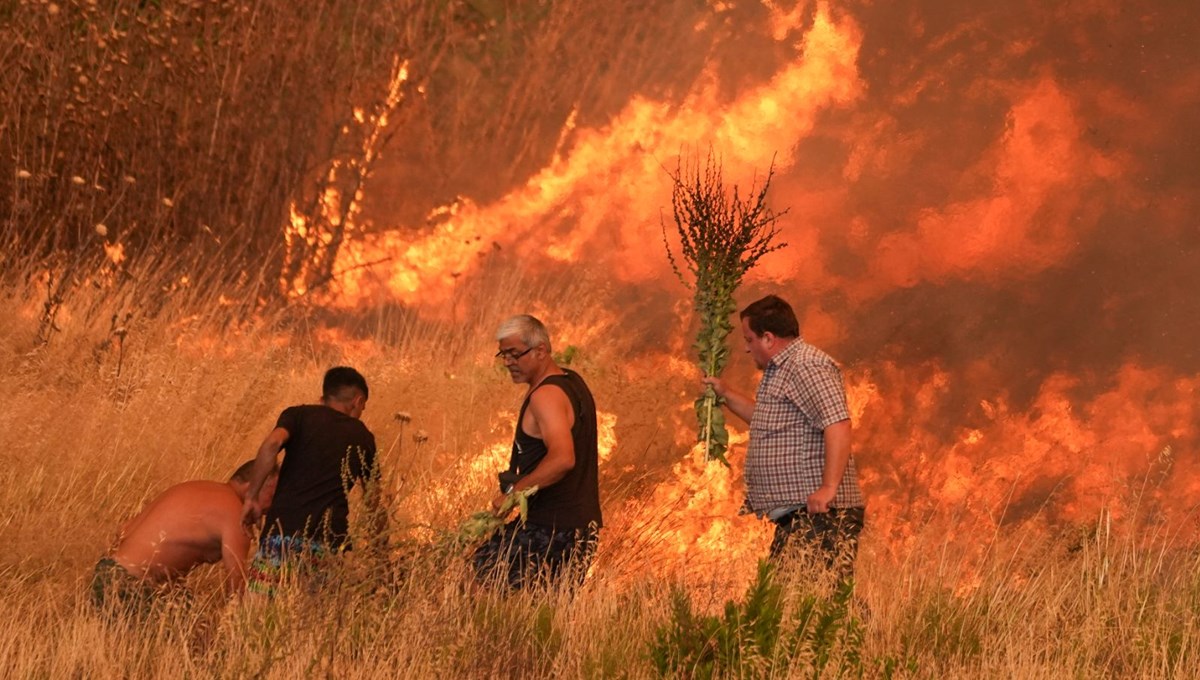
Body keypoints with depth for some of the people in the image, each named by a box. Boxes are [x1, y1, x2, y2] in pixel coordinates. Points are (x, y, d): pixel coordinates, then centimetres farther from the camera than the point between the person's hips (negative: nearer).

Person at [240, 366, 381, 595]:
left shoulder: (299, 415, 12)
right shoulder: (362, 437, 19)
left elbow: (272, 444, -9)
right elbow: (372, 497, 23)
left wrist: (252, 496, -3)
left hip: (284, 527, -2)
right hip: (330, 538, 2)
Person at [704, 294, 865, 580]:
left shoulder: (805, 366, -12)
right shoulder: (781, 370, 23)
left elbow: (837, 423, -24)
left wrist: (829, 487, -30)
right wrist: (726, 395, 37)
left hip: (818, 511, -11)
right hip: (797, 516, 11)